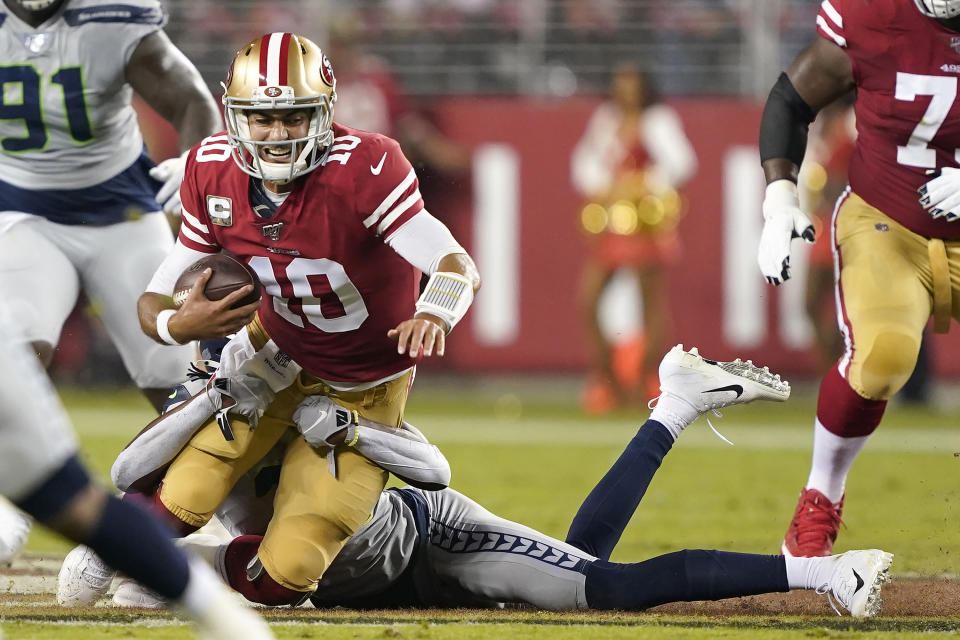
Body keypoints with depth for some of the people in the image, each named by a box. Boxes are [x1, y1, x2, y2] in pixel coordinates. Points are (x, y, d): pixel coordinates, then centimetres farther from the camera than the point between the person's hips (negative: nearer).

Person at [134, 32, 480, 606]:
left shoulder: (363, 169, -29)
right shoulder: (215, 172, -13)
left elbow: (460, 268, -36)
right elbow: (155, 301, -8)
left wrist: (435, 312, -60)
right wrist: (177, 324, -33)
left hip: (363, 390, -3)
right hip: (276, 358, 3)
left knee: (286, 573, -13)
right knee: (185, 497, -20)